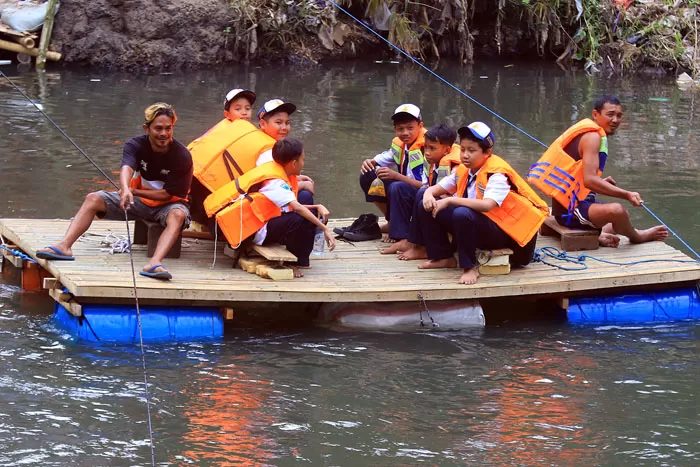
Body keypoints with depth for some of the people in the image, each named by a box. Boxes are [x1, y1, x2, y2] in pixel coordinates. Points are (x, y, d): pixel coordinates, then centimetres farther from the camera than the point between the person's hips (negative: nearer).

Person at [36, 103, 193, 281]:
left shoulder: (182, 156, -19)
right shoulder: (135, 145, -11)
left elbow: (168, 194, -17)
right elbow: (127, 167, -33)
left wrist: (134, 192, -18)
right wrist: (125, 190, -54)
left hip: (167, 204, -4)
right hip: (139, 200, 4)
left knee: (178, 214, -40)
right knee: (93, 199, -13)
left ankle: (154, 264, -61)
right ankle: (64, 246, -29)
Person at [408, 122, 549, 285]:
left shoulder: (497, 172, -21)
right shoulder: (464, 170, 3)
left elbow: (487, 205, -37)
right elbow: (437, 189, 11)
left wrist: (450, 201, -35)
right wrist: (428, 195, -15)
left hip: (502, 232, -8)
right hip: (474, 224, 8)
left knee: (462, 214, -38)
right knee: (427, 207, 0)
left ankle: (470, 267, -21)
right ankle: (443, 258, 10)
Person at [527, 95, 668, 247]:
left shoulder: (586, 132, 14)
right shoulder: (593, 136, -16)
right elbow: (589, 180, -28)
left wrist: (602, 183, 11)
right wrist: (627, 195, -28)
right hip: (570, 210, -11)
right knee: (616, 210, -35)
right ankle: (636, 237, -4)